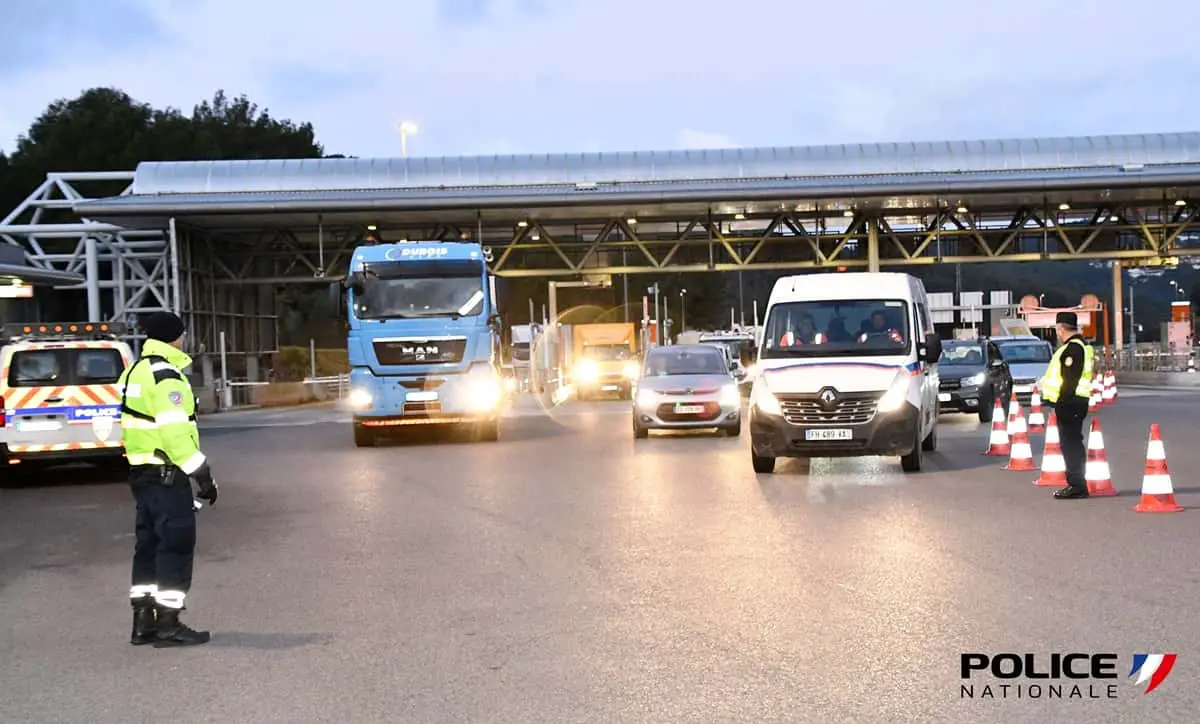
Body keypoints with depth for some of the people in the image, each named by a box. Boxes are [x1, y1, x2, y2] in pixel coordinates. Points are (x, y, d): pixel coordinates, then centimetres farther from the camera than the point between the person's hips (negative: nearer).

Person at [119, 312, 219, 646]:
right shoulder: (166, 376, -15)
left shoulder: (136, 371, 16)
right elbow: (175, 432, -22)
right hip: (166, 474, -10)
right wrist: (202, 474, -18)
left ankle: (143, 621, 17)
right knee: (176, 546, -4)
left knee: (149, 545, 13)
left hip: (142, 472, 10)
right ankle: (168, 624, -3)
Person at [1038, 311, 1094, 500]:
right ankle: (1077, 484, 20)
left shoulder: (1073, 348, -16)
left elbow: (1071, 378, -22)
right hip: (1074, 401, 11)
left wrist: (1063, 402, -22)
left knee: (1070, 443, -8)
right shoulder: (1078, 345, 17)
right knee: (1073, 442, 14)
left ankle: (1077, 485, -8)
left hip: (1070, 402, -11)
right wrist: (1046, 383, 26)